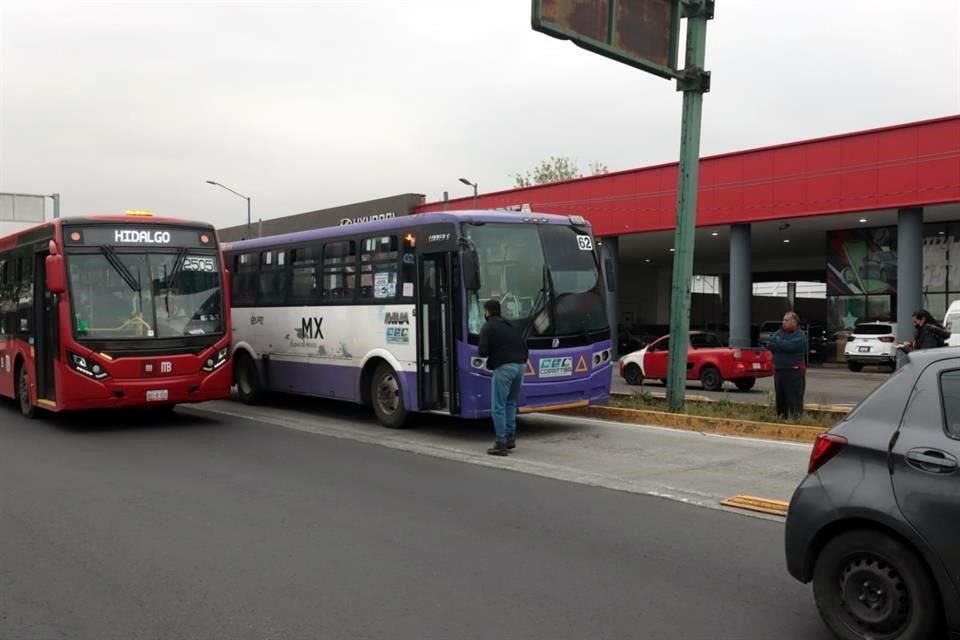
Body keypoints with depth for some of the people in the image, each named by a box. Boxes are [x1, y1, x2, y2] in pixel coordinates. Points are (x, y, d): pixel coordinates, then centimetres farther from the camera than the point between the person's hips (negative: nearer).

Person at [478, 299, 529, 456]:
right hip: (520, 365, 7)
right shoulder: (511, 326, 21)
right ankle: (510, 437, 20)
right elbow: (524, 346, 16)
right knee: (511, 403, 22)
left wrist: (492, 353, 14)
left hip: (503, 367, -7)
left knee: (498, 407, -2)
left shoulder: (488, 327, 1)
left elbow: (483, 352, -7)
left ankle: (501, 444, -4)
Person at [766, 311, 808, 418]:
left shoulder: (800, 336, -6)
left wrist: (777, 342, -3)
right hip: (779, 370, 7)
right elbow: (769, 345, 2)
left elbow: (788, 346, -21)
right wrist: (782, 345, -11)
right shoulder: (779, 332, 14)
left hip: (794, 372, -7)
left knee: (794, 399, -7)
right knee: (780, 399, 12)